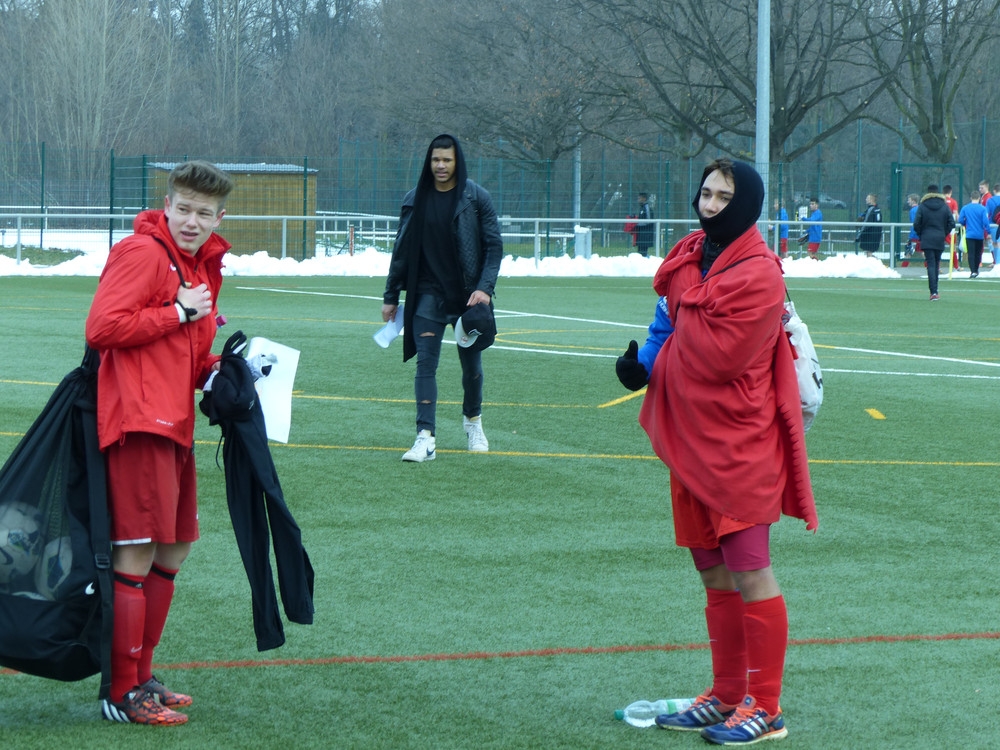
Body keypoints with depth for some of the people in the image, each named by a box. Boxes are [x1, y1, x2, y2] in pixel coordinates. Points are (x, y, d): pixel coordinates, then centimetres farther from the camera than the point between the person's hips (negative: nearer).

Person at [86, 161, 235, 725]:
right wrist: (180, 312, -14)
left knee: (172, 551, 14)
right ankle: (122, 695, -2)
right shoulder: (142, 254, -9)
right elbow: (103, 328, -19)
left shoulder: (203, 267, 19)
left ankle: (139, 678, 24)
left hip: (174, 425, 10)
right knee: (136, 555, -8)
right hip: (138, 423, -10)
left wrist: (215, 369, 9)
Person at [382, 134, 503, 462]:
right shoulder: (415, 200, 3)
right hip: (428, 296, 1)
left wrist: (485, 287, -15)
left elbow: (494, 246, -3)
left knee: (471, 364, 12)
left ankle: (473, 419, 38)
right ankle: (426, 438, -14)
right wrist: (391, 296, 9)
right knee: (426, 363, -10)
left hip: (468, 297, -1)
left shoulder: (476, 198, -4)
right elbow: (402, 250, 10)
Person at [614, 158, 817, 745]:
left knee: (750, 572, -5)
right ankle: (726, 696, 23)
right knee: (714, 572, 14)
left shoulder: (758, 274, -16)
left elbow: (721, 356, -22)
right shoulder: (691, 258, 10)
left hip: (740, 444, -8)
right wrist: (648, 358, -3)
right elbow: (671, 320, 19)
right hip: (691, 437, 8)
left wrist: (656, 356, -8)